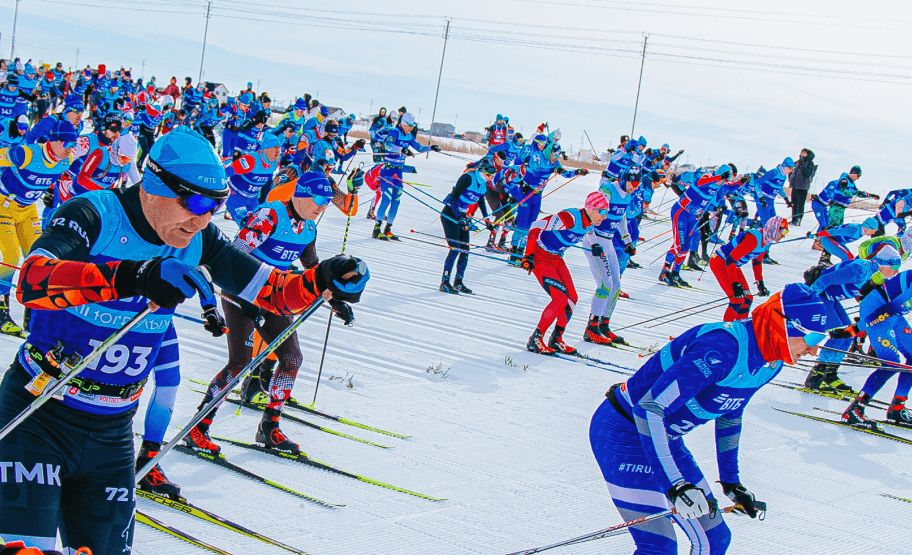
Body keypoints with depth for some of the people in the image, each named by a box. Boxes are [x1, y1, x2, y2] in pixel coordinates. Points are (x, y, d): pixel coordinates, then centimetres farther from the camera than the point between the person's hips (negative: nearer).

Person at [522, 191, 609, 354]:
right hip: (540, 257, -8)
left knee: (572, 298, 2)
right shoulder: (570, 218, -30)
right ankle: (535, 340, -4)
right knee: (560, 299, -16)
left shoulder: (591, 223, -4)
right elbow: (536, 227, -27)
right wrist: (528, 256, -28)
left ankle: (556, 339, 18)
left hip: (557, 259, 8)